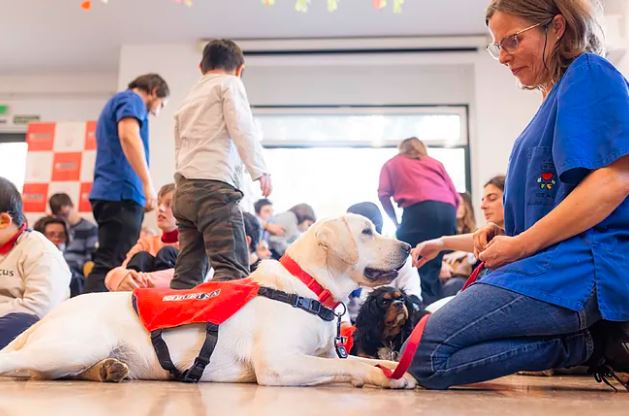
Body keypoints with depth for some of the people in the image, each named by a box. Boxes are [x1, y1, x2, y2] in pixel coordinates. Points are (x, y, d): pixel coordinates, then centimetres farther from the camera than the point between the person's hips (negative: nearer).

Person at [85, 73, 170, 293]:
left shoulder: (115, 102, 30)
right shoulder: (132, 99, 1)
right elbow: (128, 135, -18)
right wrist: (148, 183, -22)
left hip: (109, 192, 9)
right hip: (121, 193, -9)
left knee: (118, 265, 6)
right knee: (111, 265, -15)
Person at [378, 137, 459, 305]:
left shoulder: (392, 163, 27)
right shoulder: (436, 163, 33)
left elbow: (383, 194, 10)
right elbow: (455, 196, 23)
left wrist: (395, 221, 19)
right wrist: (450, 220, 32)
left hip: (420, 209, -4)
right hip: (447, 209, 4)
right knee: (434, 267, 10)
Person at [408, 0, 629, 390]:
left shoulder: (590, 73, -5)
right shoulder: (556, 97, 23)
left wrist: (522, 244, -14)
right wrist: (507, 234, 10)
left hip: (580, 267, -11)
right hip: (558, 260, 11)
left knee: (426, 356, -18)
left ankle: (591, 343, -10)